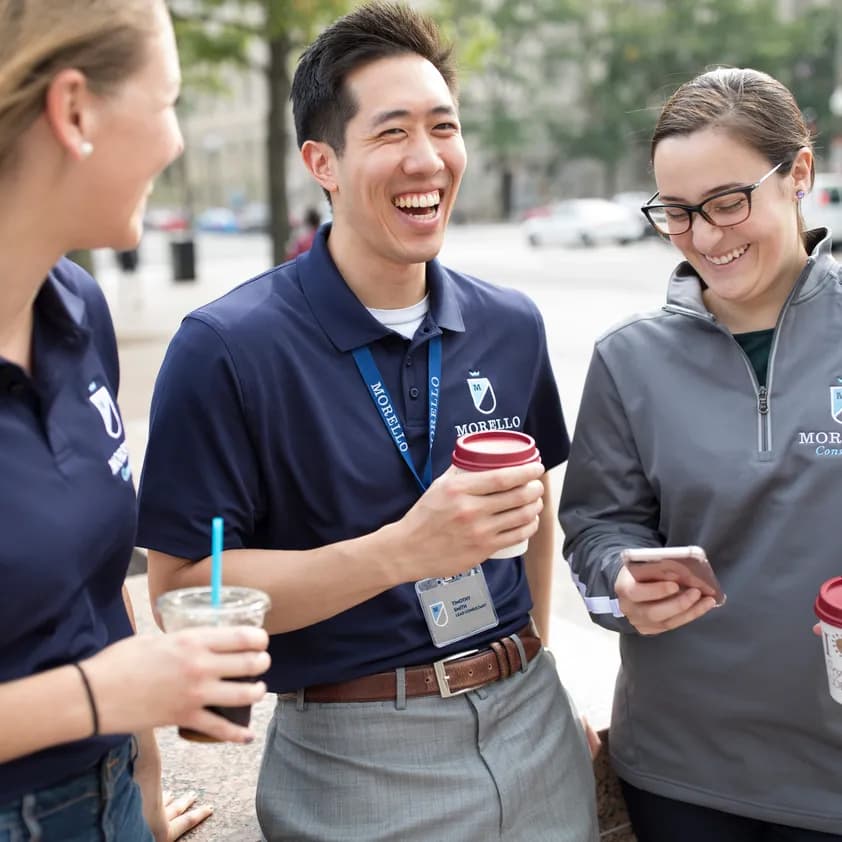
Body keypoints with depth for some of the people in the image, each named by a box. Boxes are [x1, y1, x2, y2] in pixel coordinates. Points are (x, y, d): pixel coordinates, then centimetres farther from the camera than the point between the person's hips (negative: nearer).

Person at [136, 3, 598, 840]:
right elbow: (179, 590, -18)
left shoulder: (510, 327, 0)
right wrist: (406, 549, -27)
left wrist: (528, 662, 7)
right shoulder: (224, 349, -16)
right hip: (355, 762, -4)